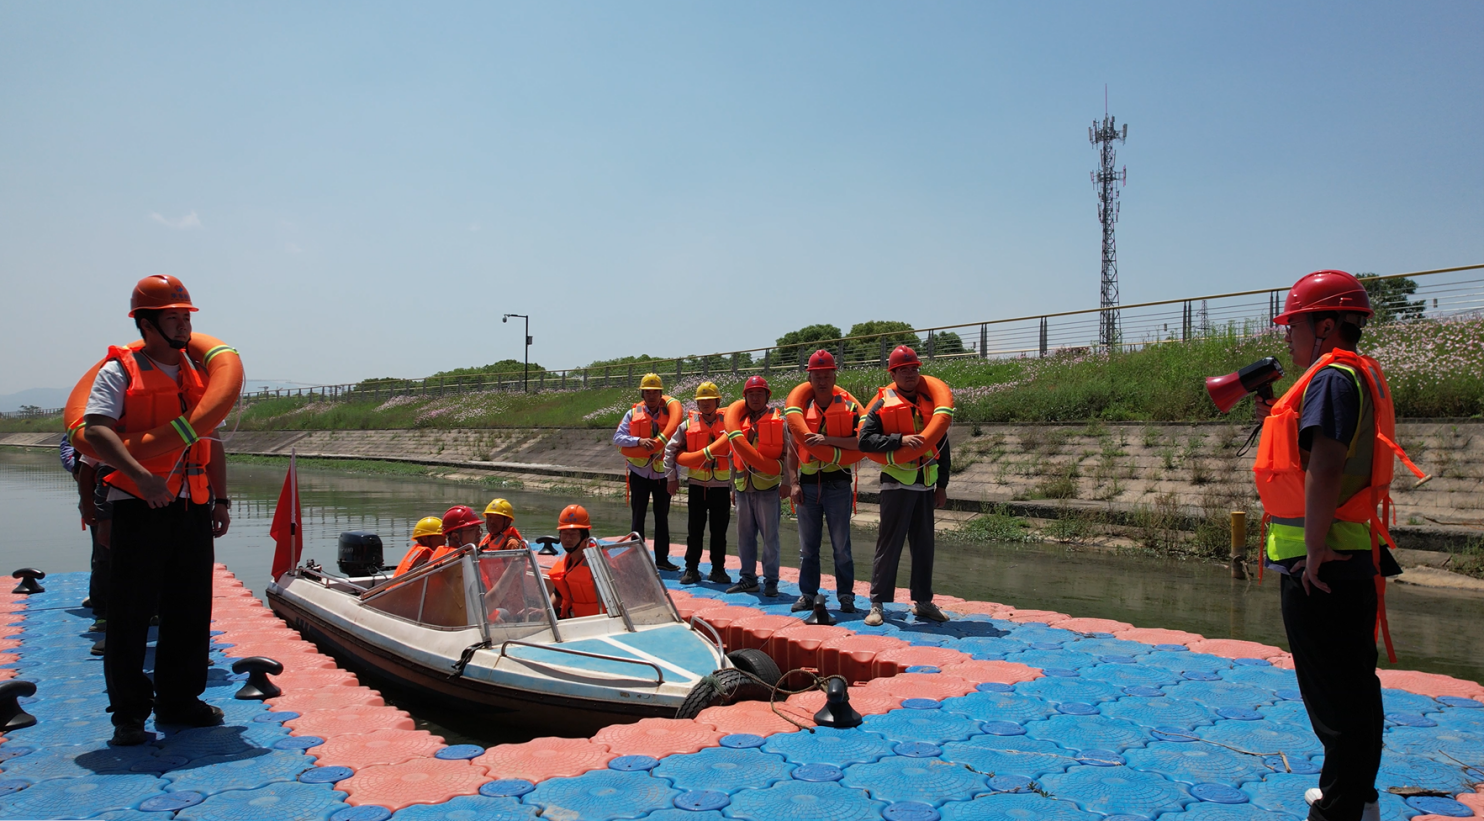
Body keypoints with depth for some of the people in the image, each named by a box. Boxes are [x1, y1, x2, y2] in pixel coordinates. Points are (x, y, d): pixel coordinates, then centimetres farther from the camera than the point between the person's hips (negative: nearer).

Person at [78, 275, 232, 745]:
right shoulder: (120, 371, -1)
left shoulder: (198, 373, 16)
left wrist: (220, 500, 14)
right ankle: (129, 712, 12)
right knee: (130, 615, 0)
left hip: (194, 509, 5)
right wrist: (141, 475, -27)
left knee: (191, 612, 9)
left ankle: (179, 701, 22)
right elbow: (95, 429, -15)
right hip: (139, 510, -5)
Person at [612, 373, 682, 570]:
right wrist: (639, 440, -25)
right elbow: (617, 438, -8)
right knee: (638, 517, 3)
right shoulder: (633, 414, 1)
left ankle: (662, 558, 16)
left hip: (662, 474, 1)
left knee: (662, 518, 8)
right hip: (640, 473, -1)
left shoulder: (669, 414, 3)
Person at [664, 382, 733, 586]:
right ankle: (691, 569, 14)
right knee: (694, 530, 5)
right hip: (696, 485, 0)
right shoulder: (688, 424, 1)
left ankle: (718, 569, 17)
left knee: (719, 531, 6)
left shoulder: (727, 425, 1)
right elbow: (671, 450, 7)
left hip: (721, 486, 0)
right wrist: (671, 477, 3)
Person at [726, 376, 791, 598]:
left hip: (768, 487, -5)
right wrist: (733, 484, 17)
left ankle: (771, 581, 8)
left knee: (770, 536, 0)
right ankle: (747, 578, 20)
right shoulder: (739, 421, 13)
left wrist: (786, 482, -12)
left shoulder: (778, 420, 0)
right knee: (744, 535, 10)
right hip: (743, 487, 5)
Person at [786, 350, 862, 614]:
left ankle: (846, 595, 11)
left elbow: (861, 443, -12)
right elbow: (793, 448, 7)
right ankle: (807, 594, 18)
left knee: (841, 545, 3)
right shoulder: (801, 408, 7)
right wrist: (794, 482, 0)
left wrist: (829, 439, -22)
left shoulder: (849, 407, 0)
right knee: (807, 545, 9)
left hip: (837, 483, -3)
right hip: (807, 483, 3)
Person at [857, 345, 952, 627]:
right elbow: (865, 440, -10)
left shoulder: (930, 403, 12)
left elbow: (942, 445, 16)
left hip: (925, 484, 5)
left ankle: (923, 601, 20)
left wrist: (942, 484, 13)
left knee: (924, 545, 10)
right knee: (889, 544, -2)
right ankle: (878, 603, 4)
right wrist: (900, 439, -20)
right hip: (897, 483, -4)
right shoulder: (883, 403, 0)